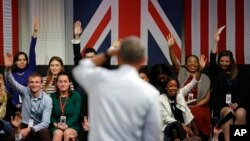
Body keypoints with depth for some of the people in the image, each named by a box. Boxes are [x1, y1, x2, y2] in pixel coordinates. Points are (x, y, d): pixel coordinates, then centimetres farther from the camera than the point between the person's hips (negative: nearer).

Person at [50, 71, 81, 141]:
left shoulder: (76, 96, 4)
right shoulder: (52, 97, 10)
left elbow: (76, 115, -4)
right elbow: (50, 115, 7)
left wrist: (66, 125, -20)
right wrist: (55, 124, -14)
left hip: (72, 125, -1)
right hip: (57, 127, 1)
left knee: (67, 132, -34)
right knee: (58, 133, -33)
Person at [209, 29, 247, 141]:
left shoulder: (236, 74, 15)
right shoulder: (215, 72, 9)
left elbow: (240, 92, 12)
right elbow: (212, 60, -10)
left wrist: (236, 103, -8)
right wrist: (216, 42, -19)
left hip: (234, 104, 2)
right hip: (219, 104, -2)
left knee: (241, 113, -33)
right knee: (228, 112, -36)